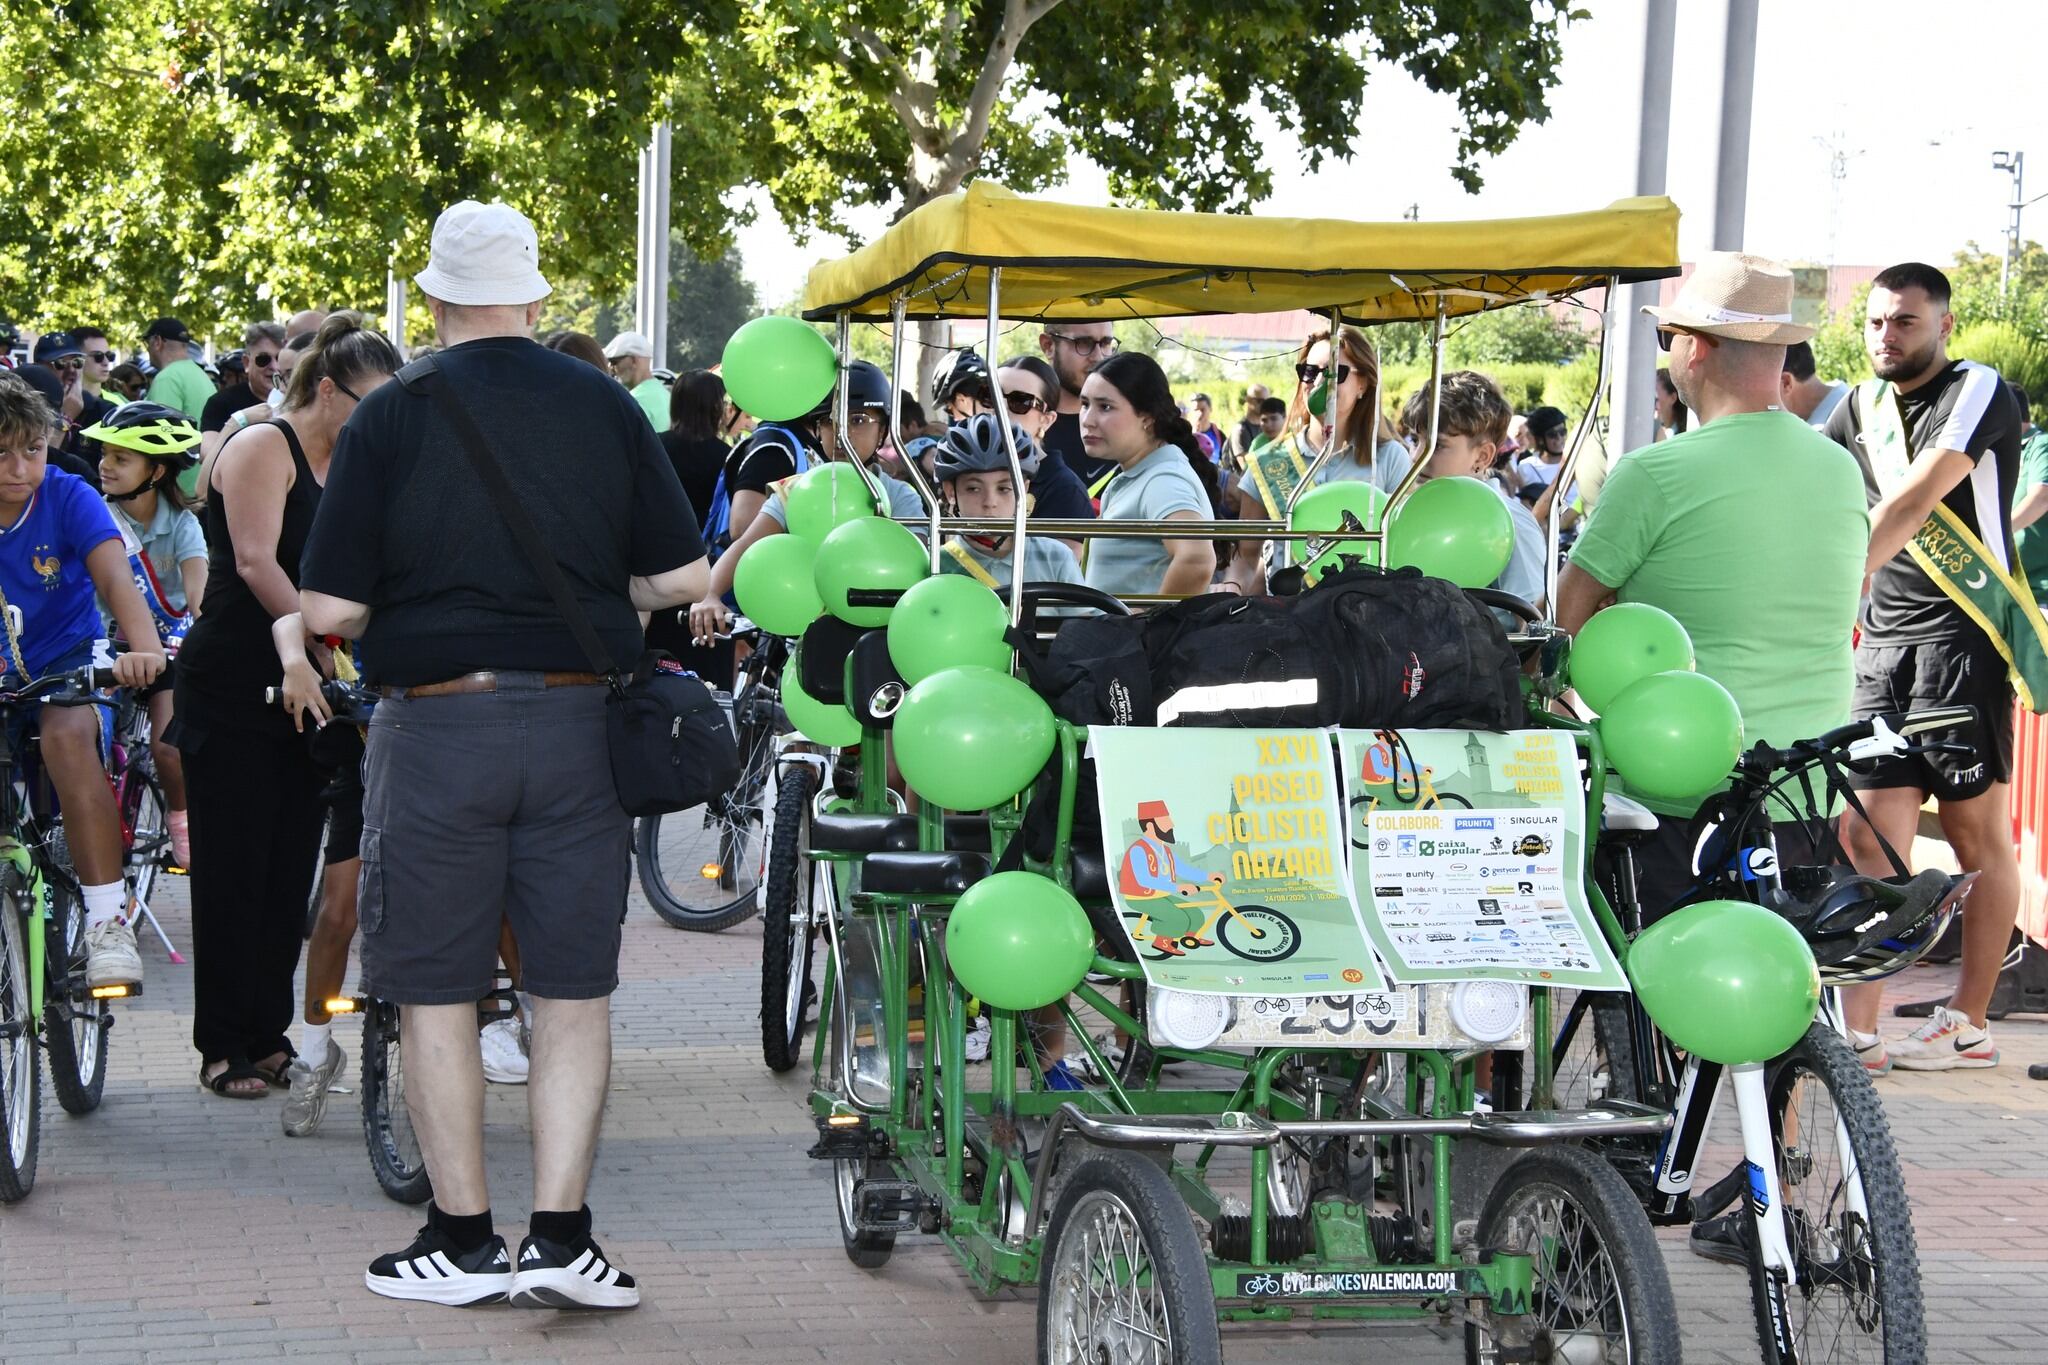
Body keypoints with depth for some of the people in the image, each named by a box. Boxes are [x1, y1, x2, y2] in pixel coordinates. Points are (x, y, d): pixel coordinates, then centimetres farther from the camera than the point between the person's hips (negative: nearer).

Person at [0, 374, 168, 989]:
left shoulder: (69, 499, -11)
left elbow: (114, 577, -24)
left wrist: (144, 650, -43)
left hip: (69, 662, -2)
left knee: (65, 733, -33)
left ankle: (109, 921, -34)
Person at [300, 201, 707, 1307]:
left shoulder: (391, 417, -6)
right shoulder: (608, 408, 2)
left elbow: (328, 609, -8)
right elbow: (679, 577, 2)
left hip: (437, 724, -2)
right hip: (578, 721, 2)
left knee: (435, 995, 8)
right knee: (573, 995, 8)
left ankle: (462, 1239, 13)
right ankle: (560, 1241, 6)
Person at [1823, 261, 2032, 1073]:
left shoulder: (1979, 392, -6)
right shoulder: (1862, 409, 15)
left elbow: (1916, 499, -19)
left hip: (1964, 639, -5)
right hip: (1884, 642, 5)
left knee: (1976, 831, 1)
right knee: (1868, 836, -3)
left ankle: (1969, 1024, 8)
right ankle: (1856, 1031, -4)